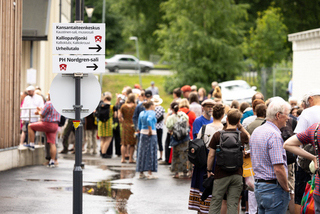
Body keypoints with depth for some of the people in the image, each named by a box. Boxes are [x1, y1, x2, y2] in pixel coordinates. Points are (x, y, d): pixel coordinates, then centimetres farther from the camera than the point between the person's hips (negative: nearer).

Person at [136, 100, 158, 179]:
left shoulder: (141, 113, 11)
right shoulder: (151, 112, -9)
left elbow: (139, 126, 14)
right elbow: (149, 120, -29)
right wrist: (150, 130, -20)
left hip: (143, 134, 7)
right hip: (151, 134, -7)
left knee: (142, 153, 9)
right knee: (150, 153, -2)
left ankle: (141, 173, 12)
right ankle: (150, 173, -4)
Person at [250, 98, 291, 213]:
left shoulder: (256, 132, 13)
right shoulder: (274, 135, -17)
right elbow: (279, 169, -23)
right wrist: (286, 188, -10)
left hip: (258, 186, 9)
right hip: (273, 189, -9)